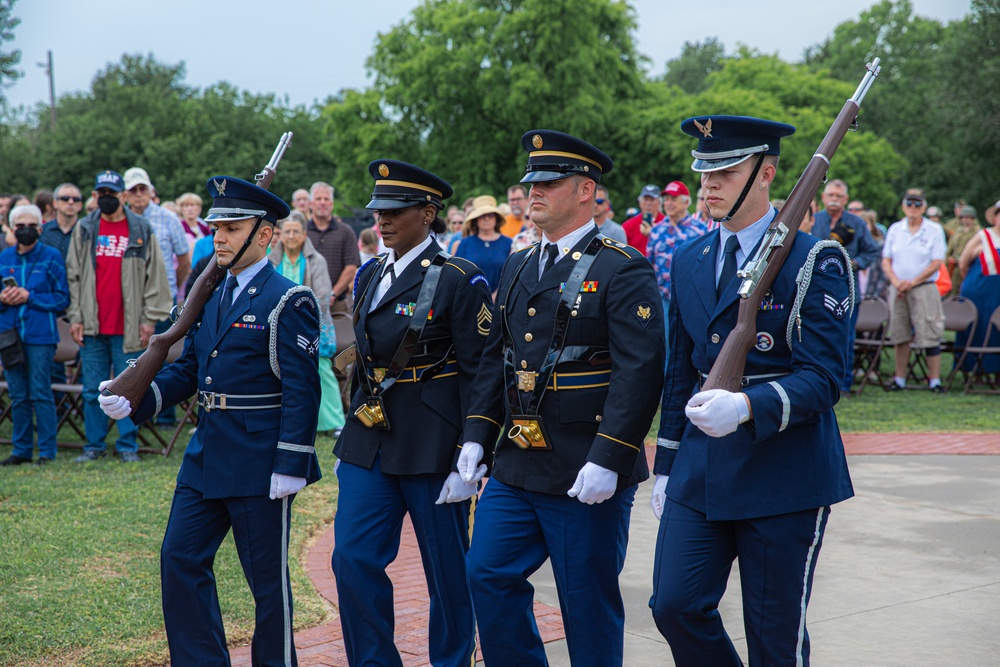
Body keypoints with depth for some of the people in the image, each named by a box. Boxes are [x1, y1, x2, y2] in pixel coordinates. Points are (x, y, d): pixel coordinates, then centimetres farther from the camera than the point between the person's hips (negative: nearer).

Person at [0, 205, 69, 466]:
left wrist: (29, 297, -14)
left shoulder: (51, 257, -1)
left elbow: (62, 297, -4)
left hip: (40, 336, -4)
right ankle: (21, 449, 16)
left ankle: (47, 451, 2)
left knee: (41, 394, -4)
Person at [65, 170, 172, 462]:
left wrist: (150, 318, -4)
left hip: (128, 327, -2)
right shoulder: (84, 230, 8)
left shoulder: (142, 231, 3)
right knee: (93, 390, 6)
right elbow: (73, 276, 9)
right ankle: (94, 445, 15)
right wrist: (75, 317, 2)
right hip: (92, 327, 2)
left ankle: (128, 445, 10)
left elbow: (155, 277, 2)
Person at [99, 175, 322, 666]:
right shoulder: (211, 295, 12)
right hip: (206, 455, 8)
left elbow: (302, 390, -15)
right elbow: (189, 368, 14)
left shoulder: (289, 301, -11)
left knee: (266, 575, 3)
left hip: (259, 461, -8)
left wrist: (290, 465, -19)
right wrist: (134, 399, -2)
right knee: (179, 557, 8)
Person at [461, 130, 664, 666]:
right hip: (515, 468, 7)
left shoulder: (623, 269, -10)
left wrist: (608, 459, -23)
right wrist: (477, 436, 9)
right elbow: (495, 358, 18)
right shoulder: (518, 268, 13)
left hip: (588, 474, -7)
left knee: (589, 603, 4)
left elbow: (639, 371, -17)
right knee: (487, 576, 7)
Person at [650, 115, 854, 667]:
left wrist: (747, 406, -32)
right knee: (674, 605, -2)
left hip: (785, 475, -5)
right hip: (700, 472, 5)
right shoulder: (688, 262, 11)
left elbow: (822, 378, -15)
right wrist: (666, 466, 17)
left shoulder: (814, 261, -8)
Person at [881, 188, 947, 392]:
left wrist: (913, 282, -12)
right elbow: (886, 261, 9)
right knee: (900, 335, 6)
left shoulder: (934, 230, 1)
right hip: (898, 289, 3)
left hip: (924, 288, -3)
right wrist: (896, 281, -8)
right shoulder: (894, 230, 10)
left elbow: (936, 264, -4)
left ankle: (934, 380, -4)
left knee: (930, 335, -8)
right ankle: (900, 379, 14)